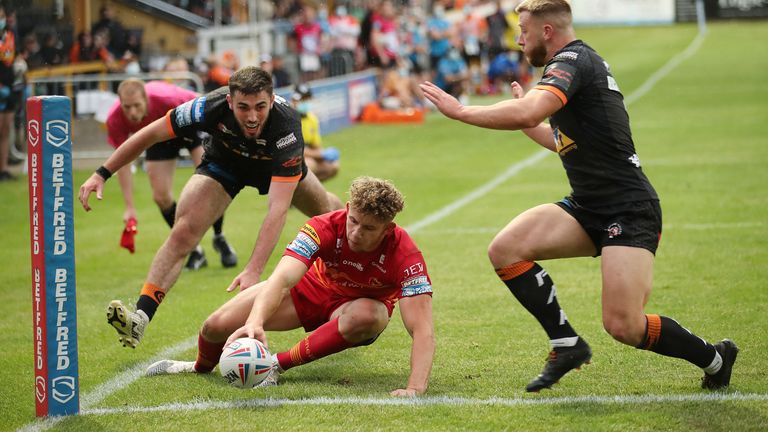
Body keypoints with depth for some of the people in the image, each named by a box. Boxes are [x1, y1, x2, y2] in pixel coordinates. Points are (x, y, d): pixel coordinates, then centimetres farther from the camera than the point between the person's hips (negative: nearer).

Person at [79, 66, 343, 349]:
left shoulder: (287, 128, -45)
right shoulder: (211, 108, -40)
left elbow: (278, 207, -50)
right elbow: (150, 134, -25)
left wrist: (253, 270, -59)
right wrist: (102, 174, -27)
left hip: (276, 164, 0)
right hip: (224, 163, 0)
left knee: (325, 212, 23)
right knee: (184, 232, -22)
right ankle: (140, 318, -26)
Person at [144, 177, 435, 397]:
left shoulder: (405, 255, -35)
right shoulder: (325, 227, -32)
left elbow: (423, 331, -40)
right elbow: (282, 279, -44)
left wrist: (414, 388, -56)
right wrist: (255, 323, -63)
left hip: (362, 305, -1)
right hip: (312, 288, 1)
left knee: (366, 316, -40)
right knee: (216, 326, -10)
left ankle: (278, 364, -19)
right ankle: (201, 367, 29)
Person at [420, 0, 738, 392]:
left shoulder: (572, 60, -13)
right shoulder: (582, 62, 17)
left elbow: (526, 113, -32)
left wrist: (459, 111, -22)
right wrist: (529, 125, 33)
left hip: (628, 212, -9)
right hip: (588, 208, 9)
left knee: (623, 326, -17)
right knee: (505, 249, -10)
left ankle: (714, 357, 9)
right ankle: (567, 345, -2)